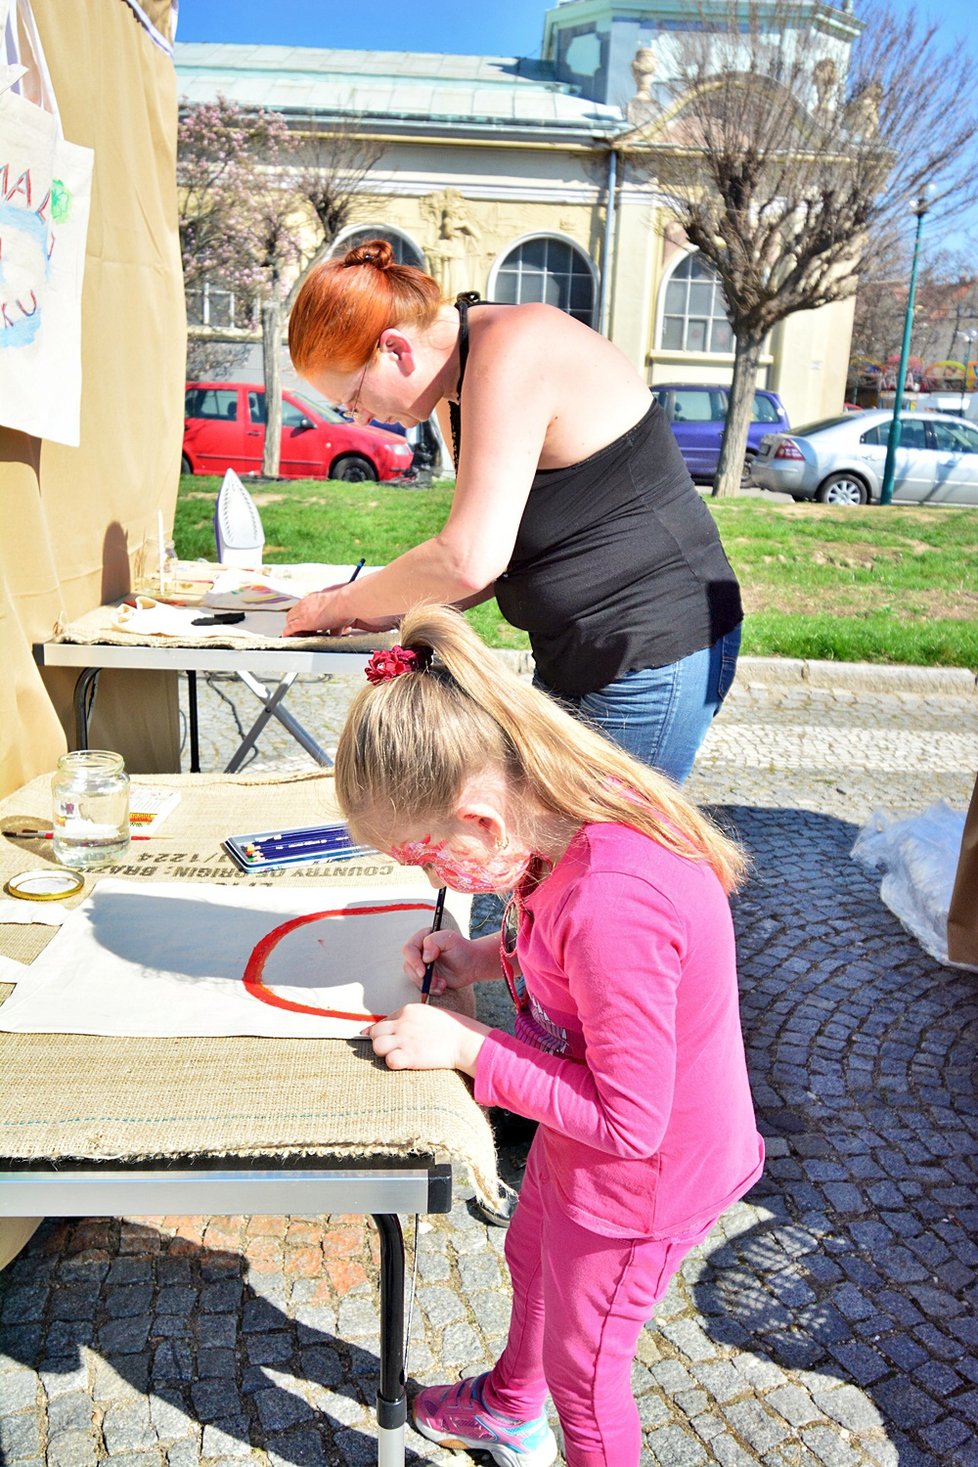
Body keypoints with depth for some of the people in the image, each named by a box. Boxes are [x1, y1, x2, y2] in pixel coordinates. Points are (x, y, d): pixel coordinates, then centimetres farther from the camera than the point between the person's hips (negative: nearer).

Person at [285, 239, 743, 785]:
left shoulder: (512, 352, -21)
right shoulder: (465, 381, 10)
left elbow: (470, 561, -28)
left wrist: (341, 604, -13)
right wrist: (398, 612, 2)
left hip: (655, 658, -10)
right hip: (572, 658, 10)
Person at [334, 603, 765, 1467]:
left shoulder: (612, 905, -42)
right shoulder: (582, 816, -15)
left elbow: (629, 1120, -31)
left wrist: (466, 1047, -26)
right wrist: (492, 956, -8)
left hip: (639, 1178, -9)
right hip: (587, 1132, 9)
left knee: (581, 1370, 18)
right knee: (530, 1257, 34)